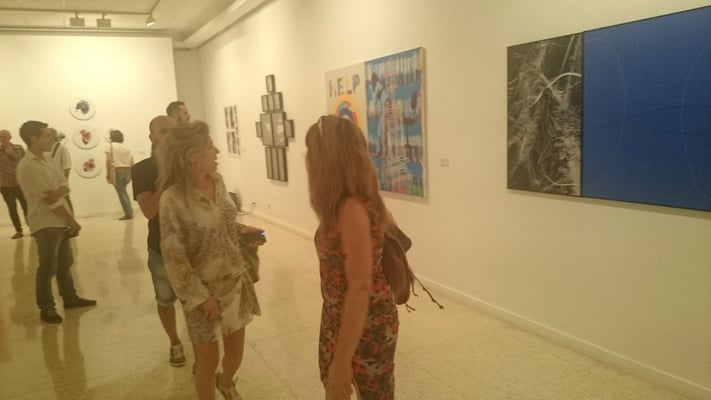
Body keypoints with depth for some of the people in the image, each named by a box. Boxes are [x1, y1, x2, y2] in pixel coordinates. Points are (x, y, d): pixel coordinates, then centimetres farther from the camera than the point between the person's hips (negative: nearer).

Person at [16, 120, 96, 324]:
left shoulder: (44, 161, 12)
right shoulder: (28, 166, -18)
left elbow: (64, 186, 5)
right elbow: (50, 200, -18)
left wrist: (57, 192, -20)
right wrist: (73, 221, -11)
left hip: (60, 222, 9)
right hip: (46, 224, -9)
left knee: (65, 262, 17)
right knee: (48, 267, 0)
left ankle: (70, 298, 29)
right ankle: (46, 308, 12)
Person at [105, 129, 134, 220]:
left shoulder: (111, 145, -1)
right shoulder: (127, 148, 14)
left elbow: (109, 160, -10)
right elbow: (132, 163, 8)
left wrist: (108, 174, -7)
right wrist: (130, 174, 17)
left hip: (117, 170, -5)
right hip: (127, 170, 5)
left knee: (121, 192, 2)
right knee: (123, 191, 19)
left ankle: (128, 214, 0)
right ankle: (129, 212, 16)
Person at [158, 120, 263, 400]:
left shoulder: (217, 181, -2)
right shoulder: (173, 198, -22)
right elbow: (174, 257, -18)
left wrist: (241, 229, -1)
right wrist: (201, 297, -16)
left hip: (236, 281, 6)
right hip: (205, 289, -6)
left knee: (236, 350, 22)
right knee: (208, 360, 11)